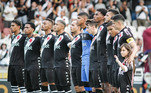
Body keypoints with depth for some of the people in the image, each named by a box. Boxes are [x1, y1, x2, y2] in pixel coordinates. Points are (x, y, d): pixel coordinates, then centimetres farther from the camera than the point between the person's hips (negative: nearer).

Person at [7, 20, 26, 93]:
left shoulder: (22, 37, -8)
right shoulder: (13, 37, 17)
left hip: (19, 64, -8)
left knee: (21, 83, -8)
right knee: (13, 83, 8)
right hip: (11, 64, 8)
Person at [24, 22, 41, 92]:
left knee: (35, 86, -12)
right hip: (26, 66, 8)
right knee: (28, 87, 9)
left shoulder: (37, 39, -8)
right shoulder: (26, 40, 17)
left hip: (33, 66, -8)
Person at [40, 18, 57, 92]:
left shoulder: (52, 37, -10)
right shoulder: (42, 38, 16)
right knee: (43, 84, 9)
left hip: (50, 65, -8)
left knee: (52, 84, -8)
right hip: (43, 65, 8)